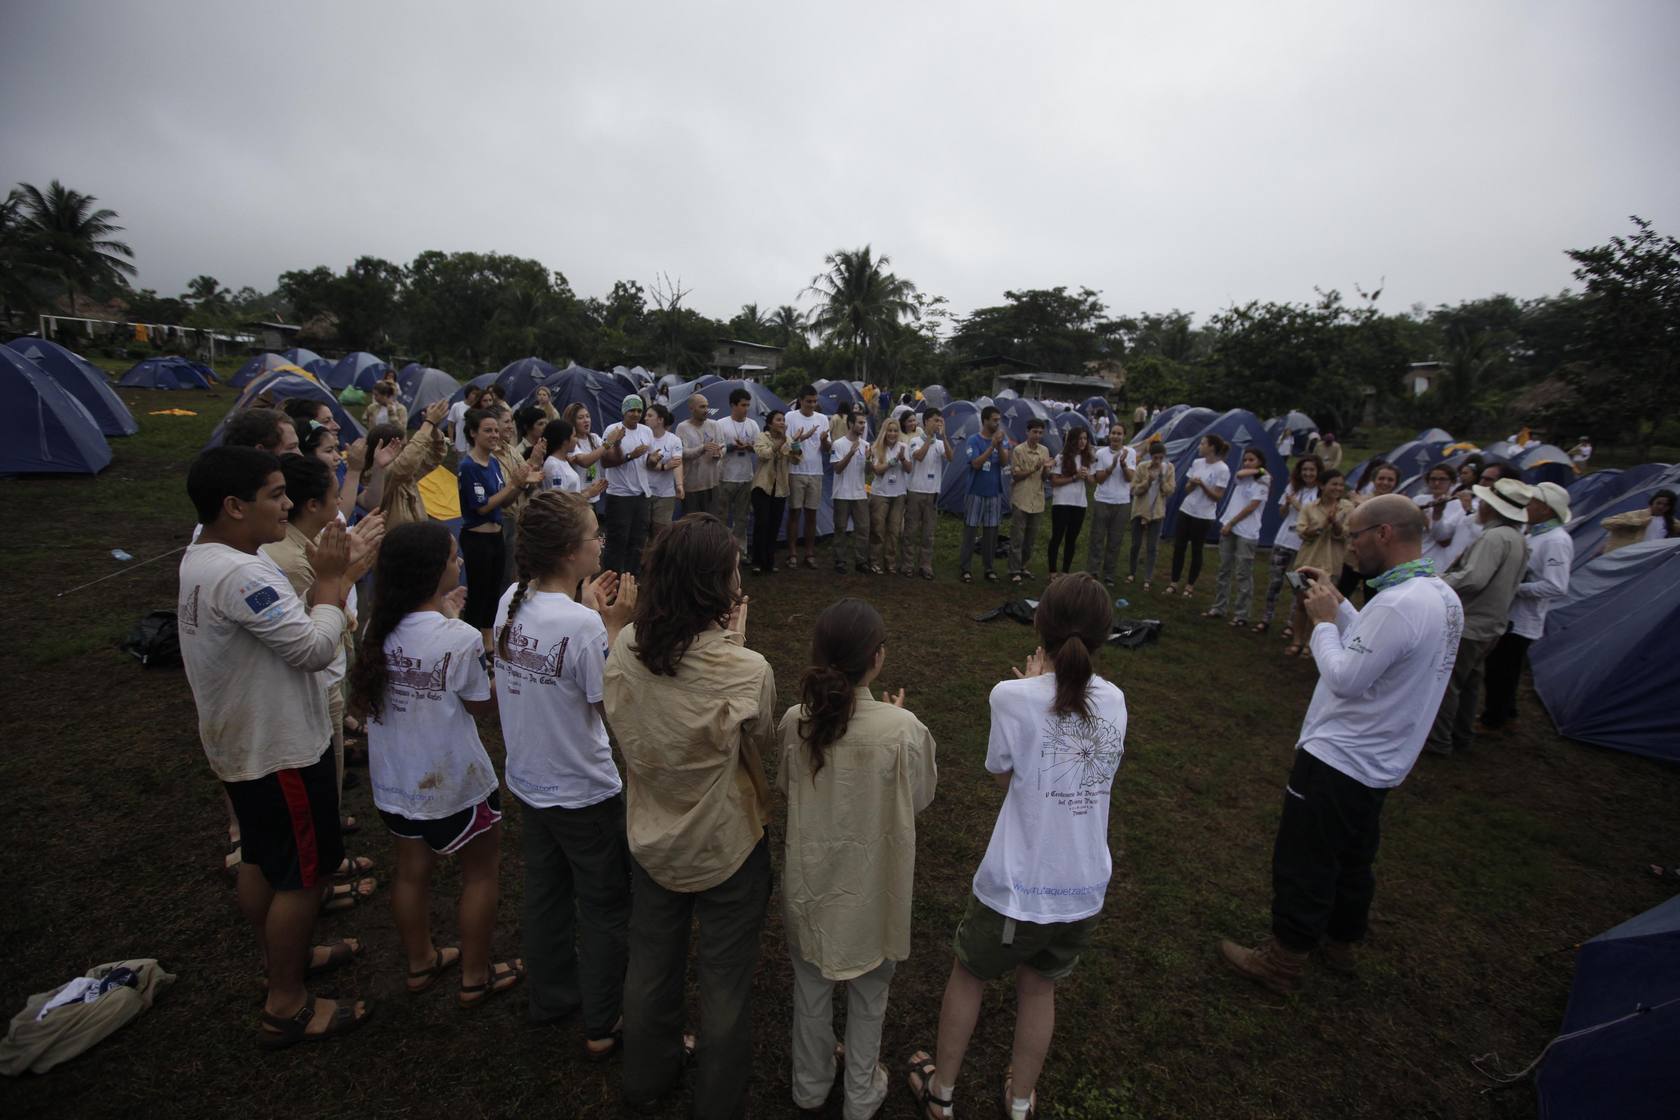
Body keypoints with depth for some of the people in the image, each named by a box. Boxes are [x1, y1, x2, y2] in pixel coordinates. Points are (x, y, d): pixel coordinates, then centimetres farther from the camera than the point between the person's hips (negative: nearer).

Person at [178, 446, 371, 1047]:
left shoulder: (201, 557, 5)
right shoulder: (240, 575, -30)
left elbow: (290, 628, 6)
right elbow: (316, 648, -28)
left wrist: (327, 580, -4)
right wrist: (333, 580, -18)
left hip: (241, 744, 10)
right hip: (280, 751, -10)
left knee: (261, 859, 25)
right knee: (303, 875, 6)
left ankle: (282, 957, 46)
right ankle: (287, 1006, 23)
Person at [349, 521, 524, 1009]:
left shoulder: (380, 626, -8)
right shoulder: (461, 639, -27)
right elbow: (485, 705, -13)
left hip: (394, 778, 7)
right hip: (453, 783, -6)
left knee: (412, 870, 24)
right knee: (480, 872, 16)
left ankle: (420, 963, 44)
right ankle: (476, 976, 30)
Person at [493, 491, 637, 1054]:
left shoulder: (510, 601, -8)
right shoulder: (583, 626, -31)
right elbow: (612, 701, -19)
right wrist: (614, 624, -18)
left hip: (528, 780, 7)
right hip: (584, 793, -7)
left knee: (543, 891, 27)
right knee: (605, 907, 15)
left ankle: (549, 994, 49)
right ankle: (603, 1025, 33)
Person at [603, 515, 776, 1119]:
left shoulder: (624, 649, -17)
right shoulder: (745, 671, -30)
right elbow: (763, 742, -10)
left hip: (652, 838, 5)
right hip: (728, 846, -4)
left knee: (651, 963, 28)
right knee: (725, 980, 21)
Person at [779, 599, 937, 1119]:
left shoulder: (795, 721, -18)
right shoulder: (903, 729, -27)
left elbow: (786, 787, 0)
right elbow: (920, 797, -8)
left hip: (810, 877, 3)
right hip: (872, 882, -2)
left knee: (811, 986, 27)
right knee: (867, 993, 25)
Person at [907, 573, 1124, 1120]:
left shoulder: (1013, 696, -20)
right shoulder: (1113, 701, -6)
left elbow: (1001, 774, -5)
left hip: (1014, 887, -3)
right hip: (1084, 891, 4)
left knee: (967, 977, 23)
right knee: (1038, 987, 27)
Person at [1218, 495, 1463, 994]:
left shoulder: (1399, 604, -28)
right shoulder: (1442, 595, 3)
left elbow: (1344, 678, -25)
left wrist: (1324, 620, -14)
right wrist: (1338, 605, 3)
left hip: (1337, 758, -10)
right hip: (1377, 760, 10)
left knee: (1304, 863, 6)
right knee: (1352, 858, 25)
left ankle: (1283, 961, 21)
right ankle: (1341, 943, 43)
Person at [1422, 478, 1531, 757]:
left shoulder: (1495, 537, -21)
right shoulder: (1518, 539, 12)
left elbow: (1473, 579, -30)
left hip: (1468, 626, -10)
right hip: (1491, 626, 10)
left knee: (1445, 682, -1)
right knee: (1469, 683, 19)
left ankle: (1438, 740, 7)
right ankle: (1462, 736, 29)